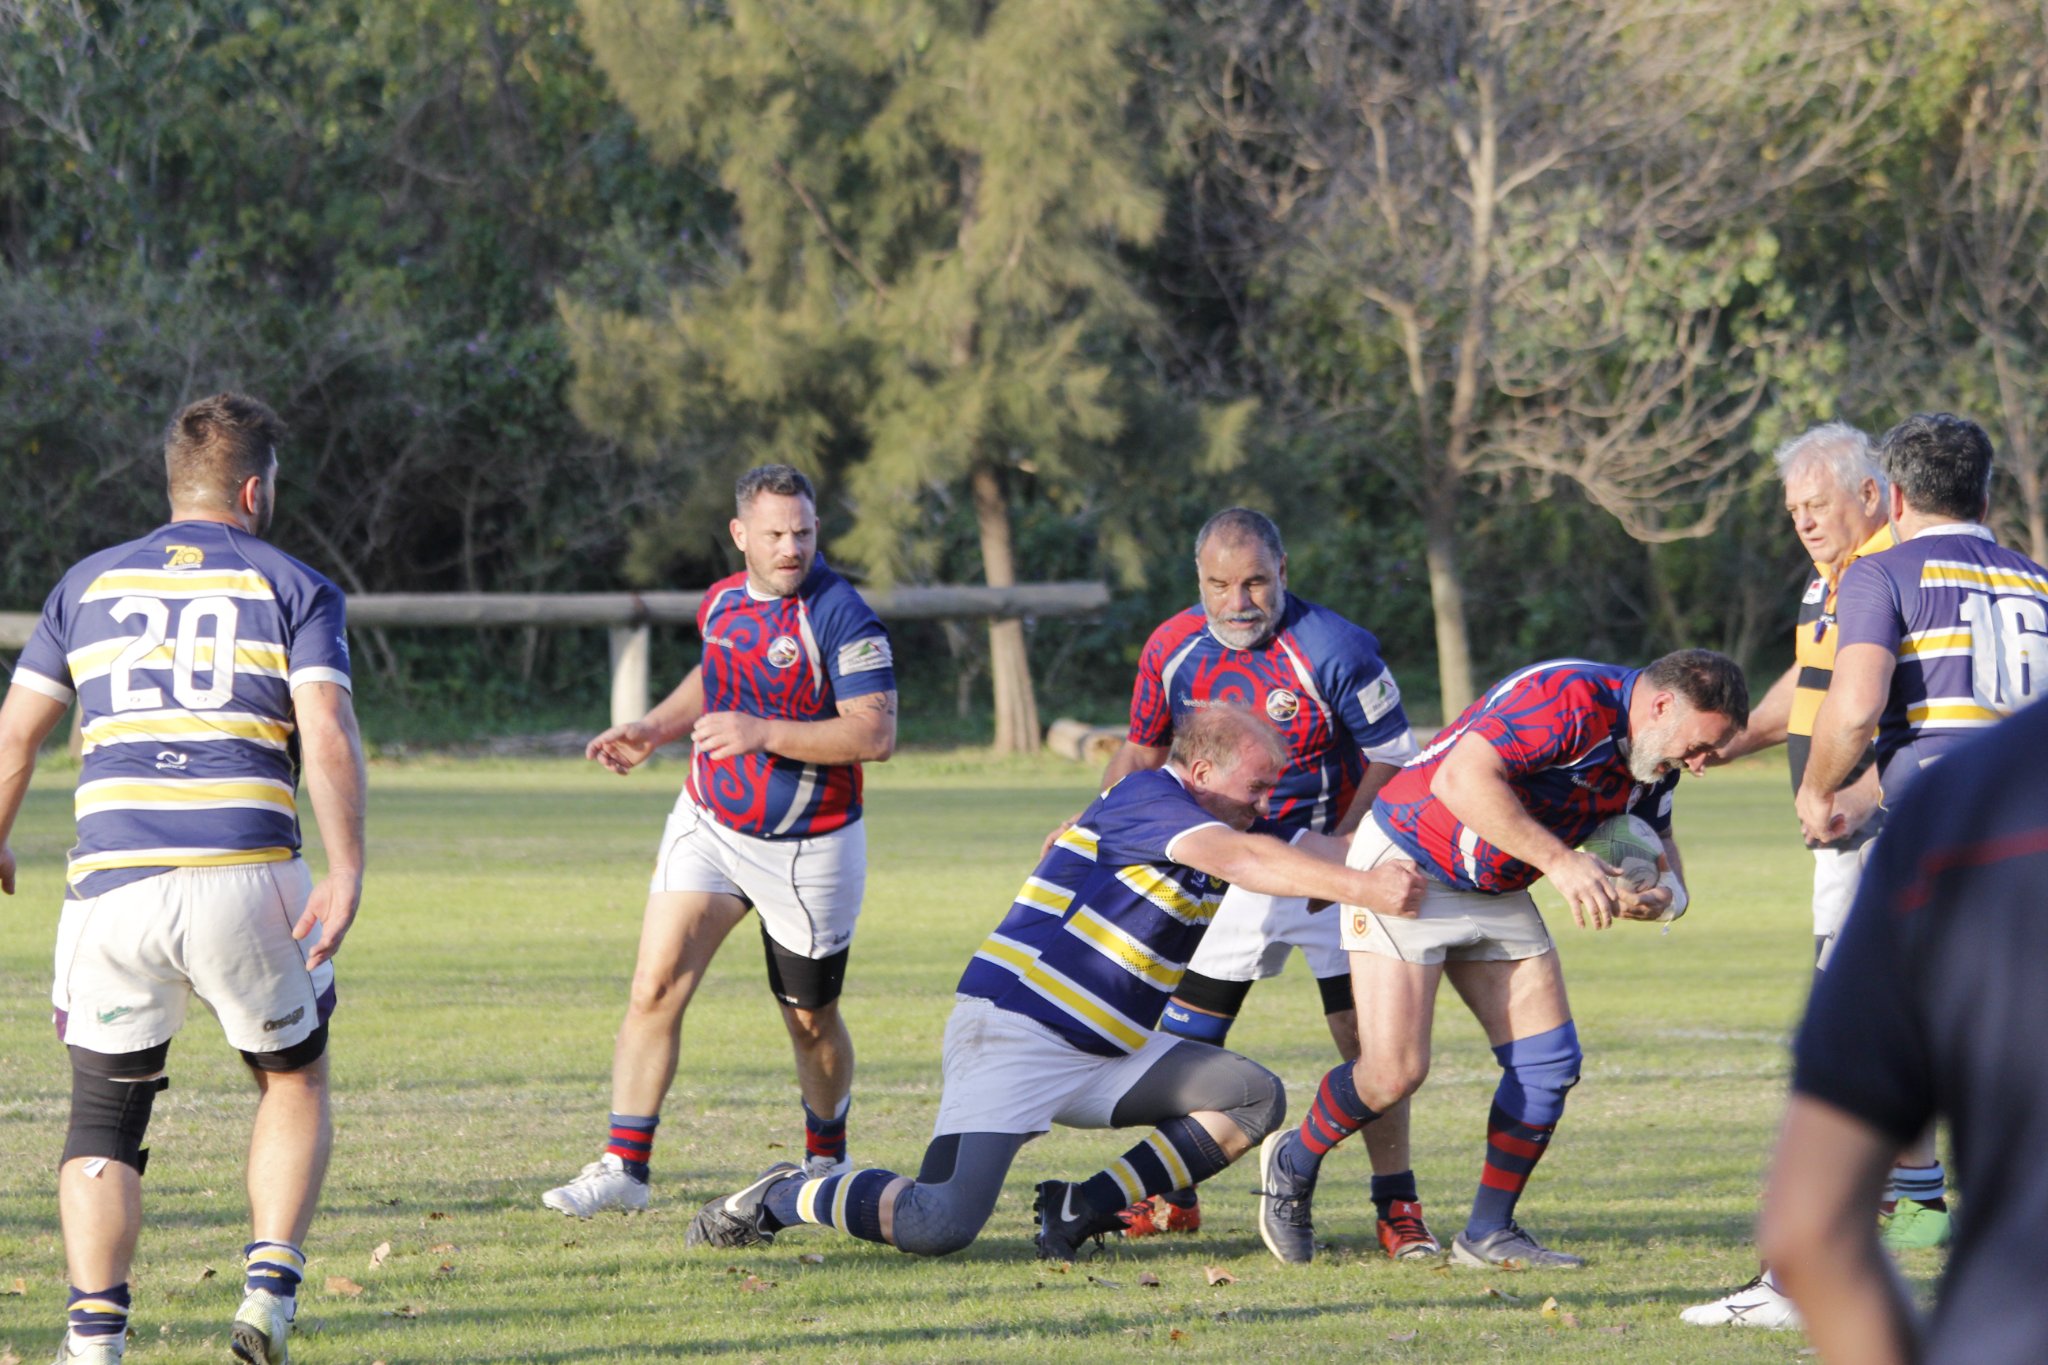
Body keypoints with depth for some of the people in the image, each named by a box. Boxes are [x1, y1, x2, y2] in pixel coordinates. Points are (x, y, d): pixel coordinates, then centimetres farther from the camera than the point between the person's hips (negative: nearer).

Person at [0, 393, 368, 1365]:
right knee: (295, 1079, 21)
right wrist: (346, 876, -11)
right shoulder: (291, 588, 6)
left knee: (104, 1120, 11)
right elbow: (328, 738, -8)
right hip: (245, 882, -1)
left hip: (112, 884, 2)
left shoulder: (89, 584, 14)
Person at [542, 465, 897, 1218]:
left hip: (808, 848, -4)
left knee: (811, 1020, 9)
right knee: (656, 986, -9)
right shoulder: (722, 602, 3)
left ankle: (827, 1159, 33)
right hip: (709, 827, 4)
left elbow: (874, 733, -24)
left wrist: (762, 734, -28)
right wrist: (653, 728, 11)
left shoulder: (842, 618, -18)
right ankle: (625, 1166, -6)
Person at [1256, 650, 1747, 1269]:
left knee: (1549, 1064, -1)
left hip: (1498, 892, 9)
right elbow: (1461, 779, -38)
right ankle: (1293, 1164, 14)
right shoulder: (1572, 701, -29)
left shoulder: (1655, 754, 0)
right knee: (1392, 1073, -14)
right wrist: (1559, 860, -39)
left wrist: (1664, 895, -10)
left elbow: (1656, 842, 14)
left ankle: (1488, 1232, 11)